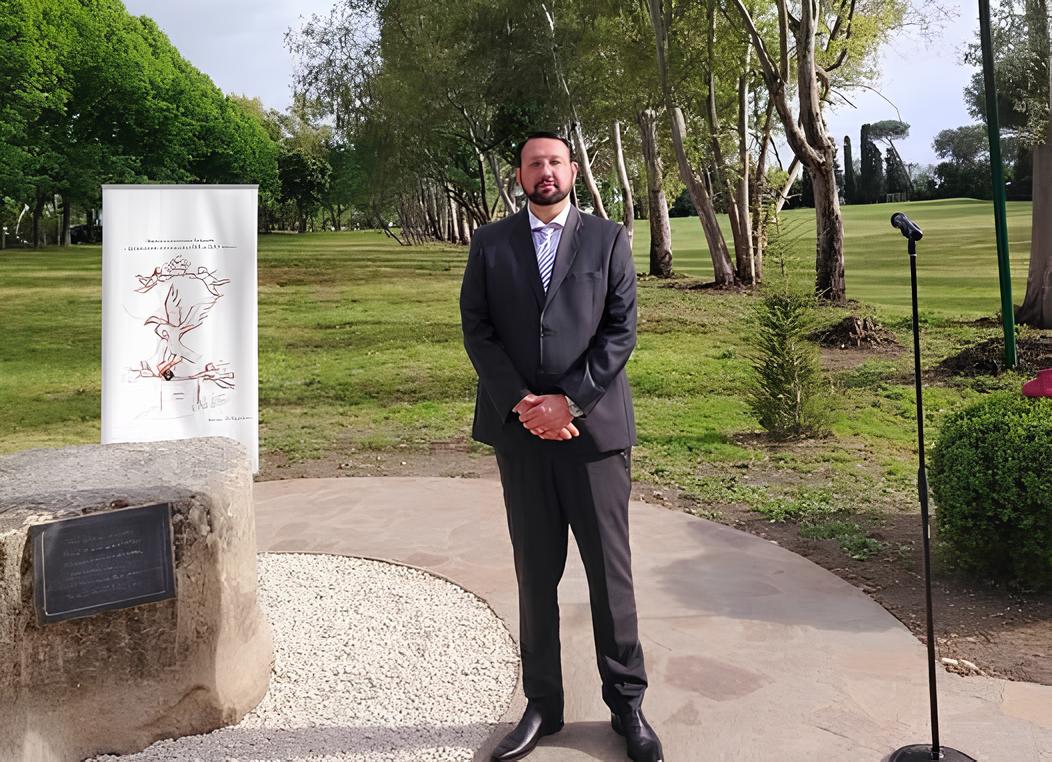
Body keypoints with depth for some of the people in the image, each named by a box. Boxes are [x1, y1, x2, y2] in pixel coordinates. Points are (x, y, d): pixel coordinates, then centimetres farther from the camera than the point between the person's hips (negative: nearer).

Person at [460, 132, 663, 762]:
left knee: (611, 570, 5)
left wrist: (569, 401, -12)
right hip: (519, 428, 2)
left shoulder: (608, 239, 5)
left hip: (595, 425, -1)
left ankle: (628, 703, 20)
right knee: (536, 573, 10)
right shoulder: (490, 242, 9)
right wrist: (521, 403, -10)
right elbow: (476, 329, 2)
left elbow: (621, 330, -2)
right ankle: (542, 705, 23)